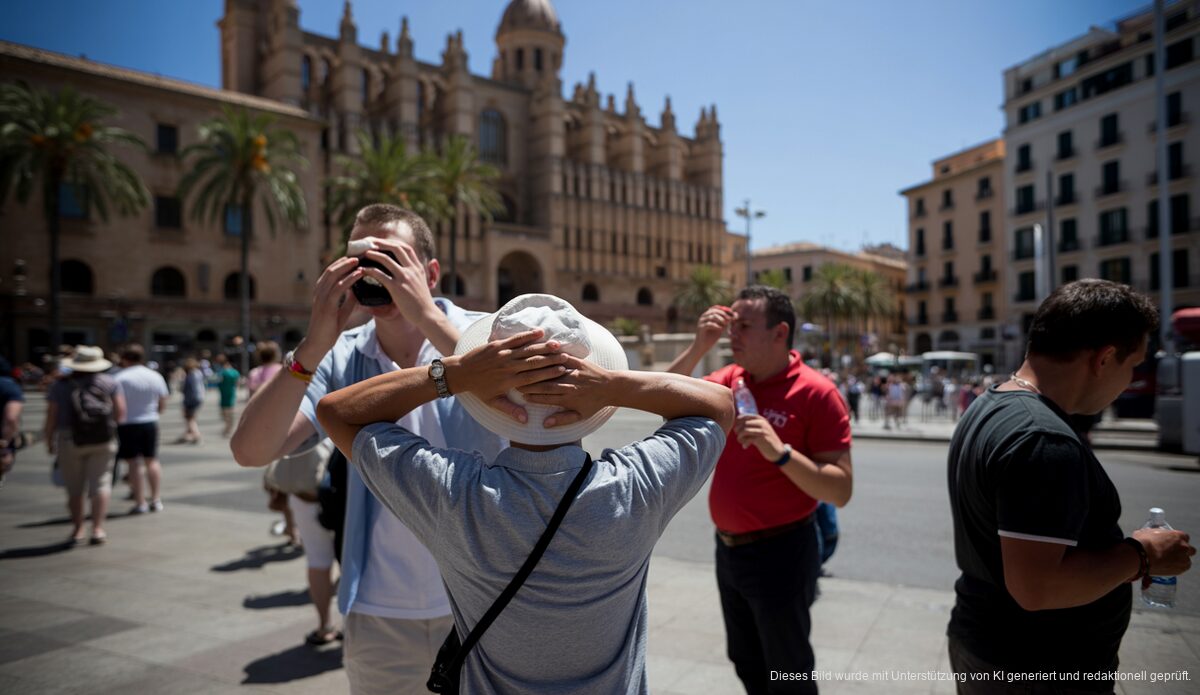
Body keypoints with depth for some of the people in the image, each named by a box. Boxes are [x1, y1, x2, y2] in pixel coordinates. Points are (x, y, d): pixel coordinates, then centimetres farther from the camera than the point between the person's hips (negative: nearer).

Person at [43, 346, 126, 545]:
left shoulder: (61, 385, 3)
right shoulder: (110, 383, 4)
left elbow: (51, 416, -1)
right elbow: (120, 412, -2)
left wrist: (49, 441, 10)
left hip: (70, 440, 0)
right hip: (103, 440, 0)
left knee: (74, 488, 11)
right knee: (100, 484, 4)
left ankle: (77, 530, 17)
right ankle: (97, 529, -1)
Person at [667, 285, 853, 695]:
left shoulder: (816, 393, -17)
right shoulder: (730, 379, 1)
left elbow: (841, 490, -19)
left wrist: (779, 452, -32)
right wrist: (698, 346, -13)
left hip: (779, 552, -6)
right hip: (728, 547, 6)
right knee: (746, 662, 23)